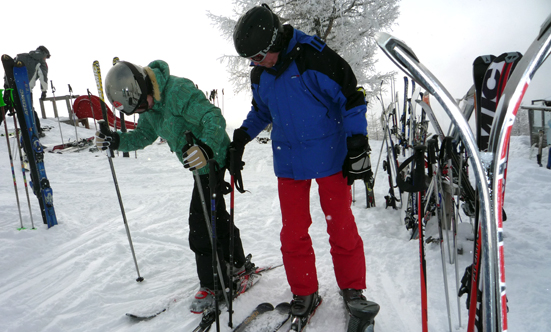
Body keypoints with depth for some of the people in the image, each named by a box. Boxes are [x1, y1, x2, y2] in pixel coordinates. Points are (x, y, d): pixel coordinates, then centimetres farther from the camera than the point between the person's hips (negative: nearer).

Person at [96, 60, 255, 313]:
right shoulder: (150, 103, 2)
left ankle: (213, 284, 6)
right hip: (200, 162, 10)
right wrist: (116, 141, -4)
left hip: (213, 159, -10)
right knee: (216, 215, 20)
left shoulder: (178, 91, -27)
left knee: (200, 221, -9)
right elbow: (144, 135, 12)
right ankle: (238, 264, 38)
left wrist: (206, 147, -52)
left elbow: (214, 118, -35)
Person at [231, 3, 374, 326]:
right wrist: (242, 136, 7)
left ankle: (352, 289, 24)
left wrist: (357, 146, -12)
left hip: (330, 157, -5)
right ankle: (305, 293, 24)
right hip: (288, 162, 5)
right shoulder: (260, 74, 5)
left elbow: (351, 97, -11)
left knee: (341, 226, 5)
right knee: (293, 231, 7)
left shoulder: (314, 56, -15)